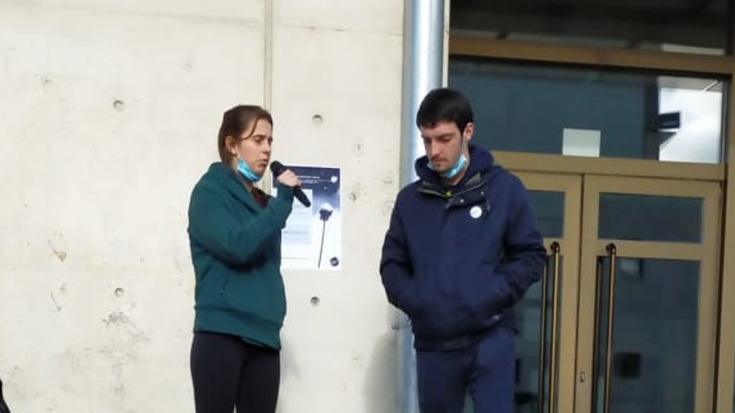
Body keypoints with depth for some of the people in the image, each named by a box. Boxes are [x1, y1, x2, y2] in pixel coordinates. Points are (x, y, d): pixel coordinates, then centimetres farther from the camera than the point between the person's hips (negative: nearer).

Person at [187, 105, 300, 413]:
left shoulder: (262, 201, 16)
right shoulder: (209, 192, -2)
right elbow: (237, 245, -18)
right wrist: (283, 200, -13)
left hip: (263, 337, 6)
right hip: (221, 336, -6)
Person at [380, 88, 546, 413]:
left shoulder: (504, 188, 1)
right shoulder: (411, 198, 8)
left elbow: (531, 255, 2)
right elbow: (392, 263, 13)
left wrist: (490, 297, -11)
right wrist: (413, 300, -5)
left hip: (490, 339, -3)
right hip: (432, 343, 3)